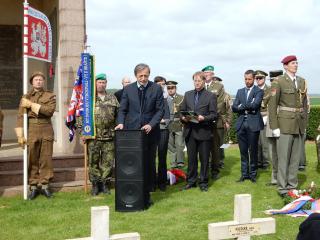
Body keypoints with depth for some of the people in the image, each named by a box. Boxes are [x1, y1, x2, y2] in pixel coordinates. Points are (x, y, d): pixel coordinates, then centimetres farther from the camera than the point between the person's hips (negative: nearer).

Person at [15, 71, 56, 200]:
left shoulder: (50, 96, 9)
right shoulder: (26, 97, 10)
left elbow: (50, 110, -10)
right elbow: (20, 116, 1)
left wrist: (32, 105, -11)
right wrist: (20, 135, -8)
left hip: (46, 130, 0)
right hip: (31, 130, 0)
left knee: (46, 159, 2)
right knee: (32, 160, 1)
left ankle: (44, 185, 11)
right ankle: (33, 186, 9)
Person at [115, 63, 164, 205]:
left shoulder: (156, 89, 2)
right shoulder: (128, 89, 6)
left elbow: (160, 110, 0)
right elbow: (122, 110, 8)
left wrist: (151, 124, -14)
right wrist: (120, 122, -11)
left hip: (150, 131, 0)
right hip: (131, 131, 1)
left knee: (149, 163, 4)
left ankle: (147, 193, 13)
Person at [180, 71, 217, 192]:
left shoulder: (211, 96, 1)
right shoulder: (187, 95, 14)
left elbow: (213, 114, -4)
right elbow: (182, 110, 15)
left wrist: (204, 118, -20)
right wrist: (183, 117, -6)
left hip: (204, 131, -3)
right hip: (190, 131, 3)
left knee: (204, 158, 4)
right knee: (191, 158, 10)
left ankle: (203, 182, 14)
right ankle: (191, 181, 21)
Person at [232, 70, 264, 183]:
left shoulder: (259, 91, 1)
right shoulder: (240, 91, 15)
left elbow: (255, 105, -16)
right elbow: (234, 107, 5)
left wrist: (241, 106, -6)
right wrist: (247, 108, -9)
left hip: (253, 124, -4)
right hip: (241, 124, 4)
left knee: (253, 150, 3)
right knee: (243, 151, 8)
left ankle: (252, 174, 14)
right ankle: (244, 174, 16)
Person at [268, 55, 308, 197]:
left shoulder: (302, 81, 12)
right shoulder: (279, 82, -6)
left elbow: (304, 103, 17)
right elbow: (272, 105, -8)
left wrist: (304, 124, 12)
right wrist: (274, 127, -12)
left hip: (299, 124, 6)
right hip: (285, 124, -5)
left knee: (296, 157, 9)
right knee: (283, 156, -2)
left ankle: (292, 185, 19)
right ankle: (282, 187, 6)